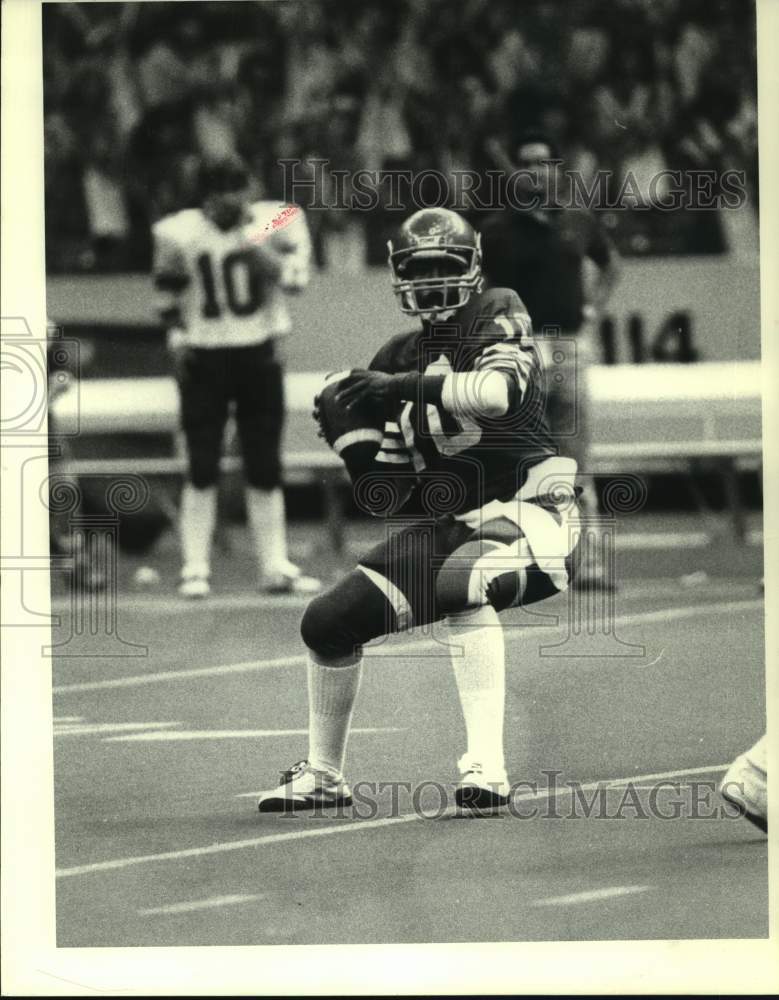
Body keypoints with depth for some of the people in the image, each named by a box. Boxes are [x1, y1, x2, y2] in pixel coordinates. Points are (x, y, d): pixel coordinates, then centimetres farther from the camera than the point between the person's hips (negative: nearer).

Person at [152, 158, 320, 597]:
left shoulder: (275, 222, -4)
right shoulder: (179, 233, -5)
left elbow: (295, 276, -15)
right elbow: (169, 294, 8)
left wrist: (253, 244, -23)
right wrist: (178, 336, -4)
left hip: (259, 355, 1)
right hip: (203, 359, -1)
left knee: (266, 469, 6)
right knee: (202, 470, -3)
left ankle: (276, 566, 12)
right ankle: (196, 569, 2)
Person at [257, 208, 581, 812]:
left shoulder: (497, 316, -6)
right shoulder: (402, 356, 11)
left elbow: (501, 391, -29)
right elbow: (387, 489, 12)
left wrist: (402, 388, -27)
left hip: (523, 511, -7)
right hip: (443, 523, 7)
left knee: (459, 586, -37)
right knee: (328, 623, 0)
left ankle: (487, 769, -36)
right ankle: (323, 776, 20)